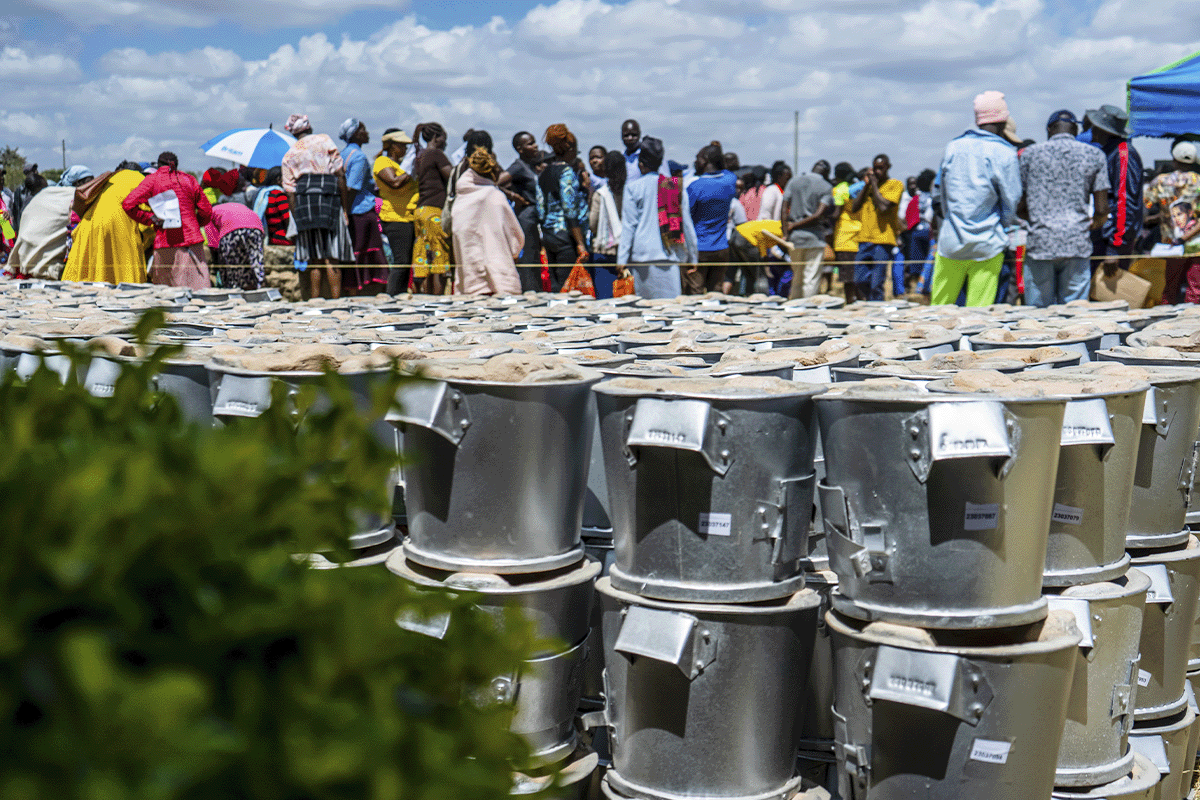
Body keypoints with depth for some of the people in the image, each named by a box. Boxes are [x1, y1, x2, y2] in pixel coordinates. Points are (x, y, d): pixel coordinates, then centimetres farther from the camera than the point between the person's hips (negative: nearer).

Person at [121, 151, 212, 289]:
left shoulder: (152, 180, 6)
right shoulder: (189, 180, 14)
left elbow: (128, 204, -6)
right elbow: (207, 212, 16)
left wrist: (150, 218, 2)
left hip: (166, 242, -2)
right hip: (192, 239, 2)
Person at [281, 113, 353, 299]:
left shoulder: (289, 155, 17)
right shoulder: (324, 140, 9)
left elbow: (290, 192, 9)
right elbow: (339, 174, 0)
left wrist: (298, 219, 9)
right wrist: (345, 206, 2)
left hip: (303, 201, 3)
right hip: (328, 199, -3)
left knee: (314, 259, 7)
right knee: (332, 258, -5)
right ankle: (335, 299, -11)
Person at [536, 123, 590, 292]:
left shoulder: (543, 173, 13)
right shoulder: (566, 172, -11)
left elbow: (540, 211, 12)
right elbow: (570, 212, -16)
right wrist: (580, 244, -16)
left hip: (547, 235, 8)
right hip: (565, 235, -8)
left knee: (555, 286, 10)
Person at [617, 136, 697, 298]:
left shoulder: (633, 188, 0)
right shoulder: (677, 186, 10)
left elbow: (628, 226, -1)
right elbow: (687, 224, 12)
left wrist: (622, 260, 1)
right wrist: (692, 258, 18)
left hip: (643, 256, -3)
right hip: (671, 257, 3)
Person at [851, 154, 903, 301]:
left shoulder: (895, 184, 0)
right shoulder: (868, 184, 20)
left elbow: (884, 207, -15)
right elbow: (854, 207, 10)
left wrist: (874, 184, -6)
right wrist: (866, 185, 3)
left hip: (883, 241, -6)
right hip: (864, 239, 6)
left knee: (876, 285, -9)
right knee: (860, 283, 4)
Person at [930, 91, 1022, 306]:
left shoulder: (953, 148, 4)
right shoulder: (1005, 154, -8)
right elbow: (1011, 203, -4)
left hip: (950, 242, 3)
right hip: (987, 247, -3)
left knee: (939, 307, 9)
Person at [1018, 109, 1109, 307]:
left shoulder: (1028, 154, 6)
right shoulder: (1094, 155, 6)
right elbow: (1101, 209, 2)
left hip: (1040, 244, 0)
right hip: (1078, 245, 0)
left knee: (1038, 312, 5)